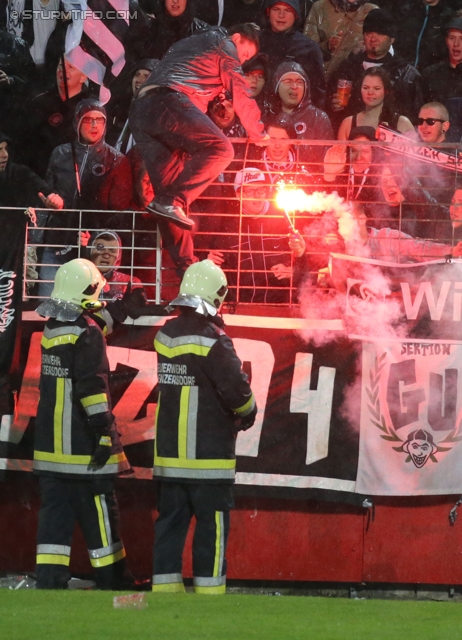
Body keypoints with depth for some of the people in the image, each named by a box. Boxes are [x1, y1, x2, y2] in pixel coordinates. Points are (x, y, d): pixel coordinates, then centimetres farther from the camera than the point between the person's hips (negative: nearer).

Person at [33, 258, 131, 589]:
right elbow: (92, 388, -19)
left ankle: (50, 584, 1)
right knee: (100, 519, 2)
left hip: (51, 449, 7)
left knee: (55, 517, 6)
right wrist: (104, 434, -17)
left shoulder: (52, 329, 11)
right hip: (83, 449, -7)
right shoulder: (87, 333, -14)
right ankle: (113, 585, 8)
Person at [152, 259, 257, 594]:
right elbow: (237, 390, -15)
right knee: (212, 525, 1)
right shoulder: (213, 340, -15)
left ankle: (165, 586, 11)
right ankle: (209, 590, 1)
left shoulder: (164, 336, 5)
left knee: (170, 520, 10)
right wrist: (247, 414, 7)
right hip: (208, 453, -6)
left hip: (168, 451, 6)